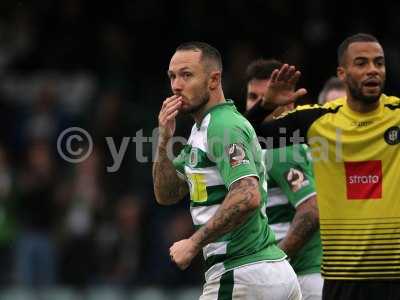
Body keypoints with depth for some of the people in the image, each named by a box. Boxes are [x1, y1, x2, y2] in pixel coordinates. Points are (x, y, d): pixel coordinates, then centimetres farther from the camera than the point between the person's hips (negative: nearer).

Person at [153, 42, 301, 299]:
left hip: (242, 275, -10)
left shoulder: (224, 127, -14)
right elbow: (167, 195, 20)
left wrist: (194, 243, -21)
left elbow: (248, 197, -27)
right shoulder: (201, 130, 18)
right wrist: (165, 139, 5)